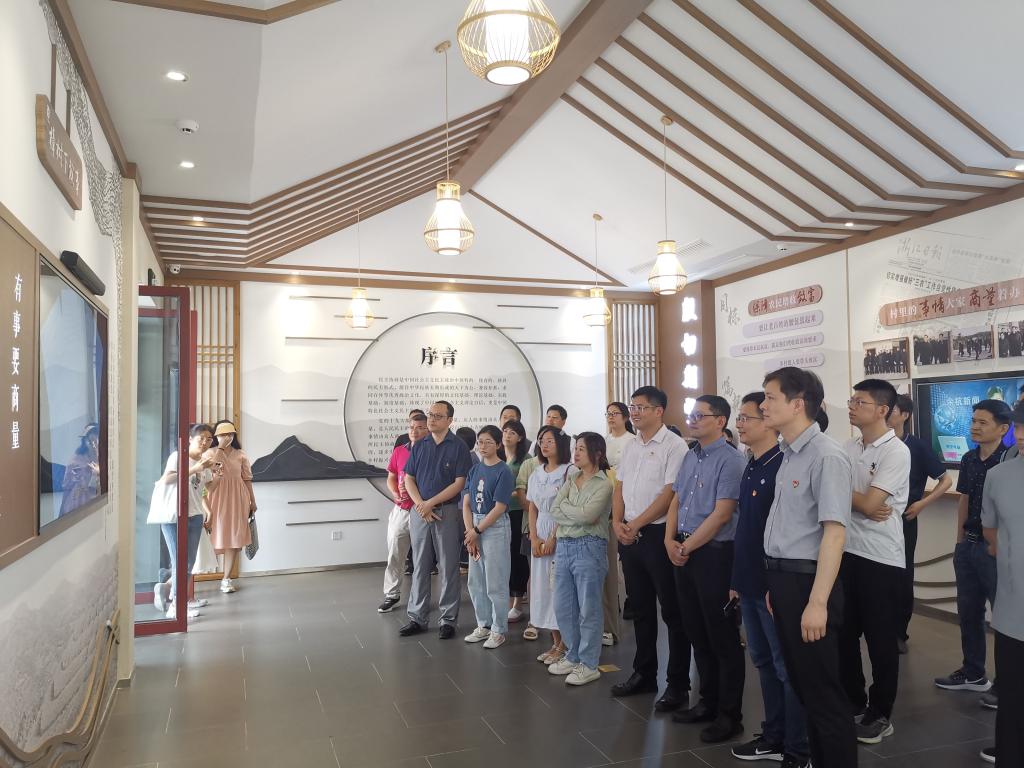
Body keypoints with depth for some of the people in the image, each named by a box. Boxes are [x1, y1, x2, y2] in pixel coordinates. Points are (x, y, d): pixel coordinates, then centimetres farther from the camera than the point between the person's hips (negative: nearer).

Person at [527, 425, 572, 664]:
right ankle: (555, 642, 18)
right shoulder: (536, 474, 12)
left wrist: (553, 540, -15)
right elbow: (532, 509, 12)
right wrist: (534, 539, 0)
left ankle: (564, 645, 7)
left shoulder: (567, 472, -8)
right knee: (542, 586, 8)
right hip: (539, 535, 6)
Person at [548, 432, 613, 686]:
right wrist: (578, 515, -12)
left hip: (589, 548, -6)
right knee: (563, 607, 13)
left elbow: (586, 515, -19)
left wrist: (563, 505, -4)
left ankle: (589, 664, 16)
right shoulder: (570, 479, 11)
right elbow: (554, 511, 1)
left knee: (588, 609, 3)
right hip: (564, 546, 7)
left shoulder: (603, 484, -7)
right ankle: (572, 656, 30)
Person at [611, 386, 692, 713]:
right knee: (641, 609, 17)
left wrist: (636, 524, -14)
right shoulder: (631, 445, 12)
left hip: (658, 534, -7)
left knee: (673, 612, 3)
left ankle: (678, 683, 14)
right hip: (628, 535, 7)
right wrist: (617, 523, 0)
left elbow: (670, 494, -17)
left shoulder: (674, 446, -11)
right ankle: (644, 674, 29)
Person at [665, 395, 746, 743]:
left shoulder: (730, 459, -14)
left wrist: (687, 547, -12)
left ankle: (729, 714, 16)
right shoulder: (690, 457, 12)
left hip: (714, 553, -8)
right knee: (696, 632, 17)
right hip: (684, 553, 8)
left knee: (723, 638, 3)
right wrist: (670, 540, 1)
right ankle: (708, 702, 32)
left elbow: (721, 514, -18)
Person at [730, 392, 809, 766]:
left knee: (788, 668, 3)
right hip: (749, 583, 9)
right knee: (764, 663, 18)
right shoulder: (751, 466, 11)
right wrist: (738, 578, 18)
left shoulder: (784, 465, -17)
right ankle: (774, 738, 32)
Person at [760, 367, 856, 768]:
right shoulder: (789, 455, 10)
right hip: (783, 580, 9)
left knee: (823, 692, 5)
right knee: (801, 684, 21)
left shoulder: (826, 456, -18)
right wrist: (776, 585, 16)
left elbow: (834, 531, -22)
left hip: (807, 582, -9)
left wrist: (817, 601, -23)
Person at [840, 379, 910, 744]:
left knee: (880, 639, 6)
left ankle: (880, 713, 21)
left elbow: (869, 503, -19)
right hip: (847, 550, 6)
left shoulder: (897, 452, -13)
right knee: (844, 632, 14)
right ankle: (853, 703, 30)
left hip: (880, 557, -6)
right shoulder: (849, 447, 8)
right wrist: (863, 506, -13)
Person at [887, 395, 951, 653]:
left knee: (903, 577, 7)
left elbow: (946, 481, 0)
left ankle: (900, 633, 22)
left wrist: (922, 503, -10)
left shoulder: (917, 446, -6)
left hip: (903, 519, -2)